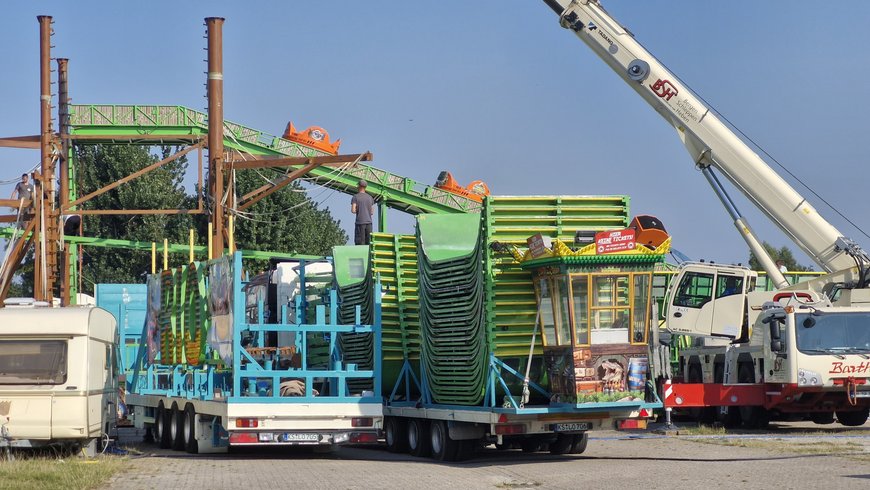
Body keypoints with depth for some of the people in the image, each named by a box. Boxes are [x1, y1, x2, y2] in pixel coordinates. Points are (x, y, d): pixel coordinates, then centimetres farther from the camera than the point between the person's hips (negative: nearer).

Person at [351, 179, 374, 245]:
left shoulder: (355, 197, -2)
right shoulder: (370, 198, 11)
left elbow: (353, 210, -11)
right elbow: (372, 212, 12)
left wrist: (357, 211, 10)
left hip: (360, 222, -4)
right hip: (369, 222, 4)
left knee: (359, 243, -5)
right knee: (368, 243, 5)